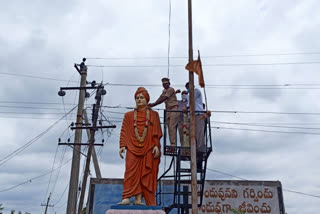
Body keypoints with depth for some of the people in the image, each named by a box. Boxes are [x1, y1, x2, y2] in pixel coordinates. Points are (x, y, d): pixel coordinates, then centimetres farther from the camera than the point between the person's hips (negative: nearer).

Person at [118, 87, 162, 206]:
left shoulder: (153, 115, 13)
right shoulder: (129, 115, 16)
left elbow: (157, 132, 5)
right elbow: (124, 131, 9)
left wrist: (156, 145, -8)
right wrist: (122, 145, -4)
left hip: (148, 148, 0)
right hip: (133, 147, 0)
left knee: (146, 174, -4)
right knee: (131, 171, -10)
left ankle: (138, 199, -3)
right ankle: (126, 198, -14)